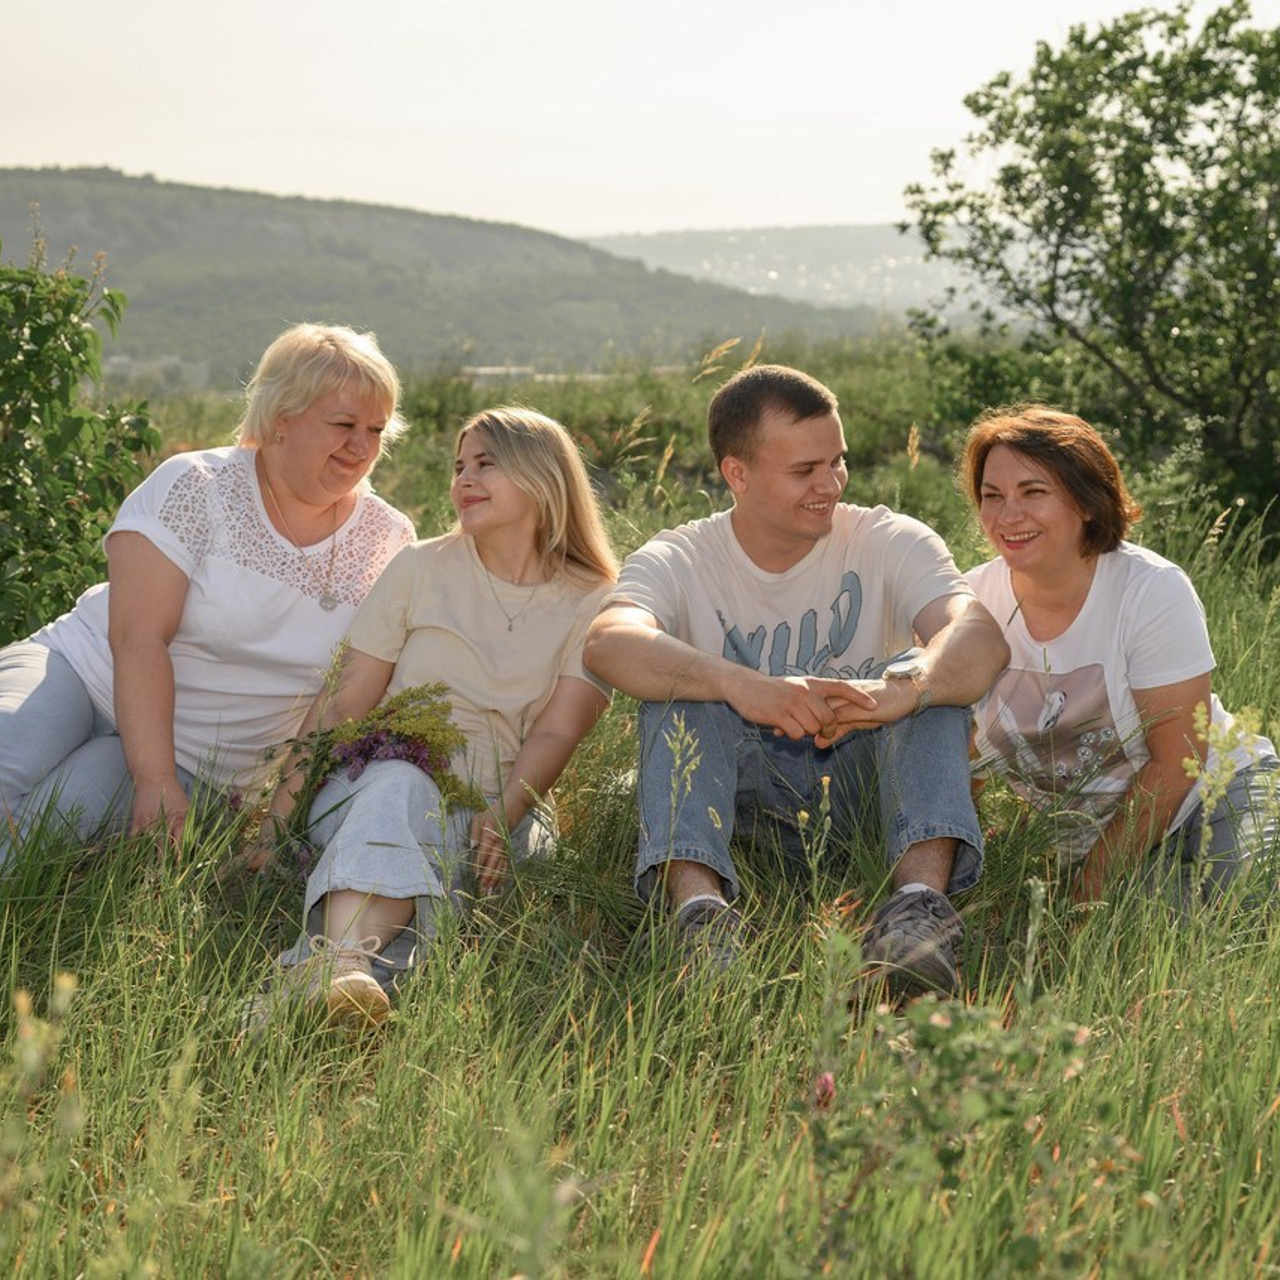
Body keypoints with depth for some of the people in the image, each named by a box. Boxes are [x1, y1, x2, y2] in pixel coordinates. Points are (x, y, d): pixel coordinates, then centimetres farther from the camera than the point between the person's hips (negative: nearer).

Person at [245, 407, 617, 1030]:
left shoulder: (592, 604, 9)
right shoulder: (422, 568, 13)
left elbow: (556, 732, -3)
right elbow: (343, 703, 7)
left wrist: (505, 811, -24)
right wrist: (278, 816, -7)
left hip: (494, 812, 0)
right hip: (373, 782, 1)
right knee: (397, 785, -38)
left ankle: (315, 977, -64)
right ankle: (346, 962, -66)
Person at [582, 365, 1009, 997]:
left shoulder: (891, 542, -3)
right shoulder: (678, 560, -5)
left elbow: (981, 636, -23)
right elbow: (609, 643, -29)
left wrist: (901, 689, -47)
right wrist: (742, 686, -47)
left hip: (861, 780, 0)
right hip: (743, 793, 0)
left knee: (931, 673, -25)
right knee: (680, 683, -25)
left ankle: (921, 897, -45)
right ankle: (698, 905, -45)